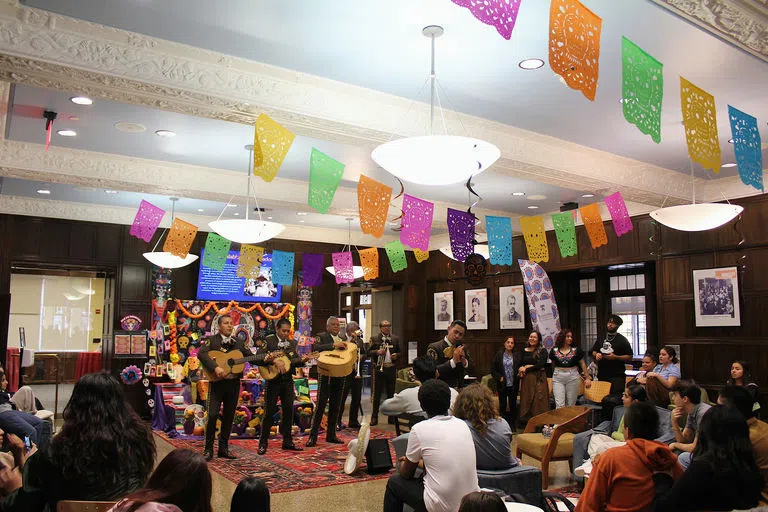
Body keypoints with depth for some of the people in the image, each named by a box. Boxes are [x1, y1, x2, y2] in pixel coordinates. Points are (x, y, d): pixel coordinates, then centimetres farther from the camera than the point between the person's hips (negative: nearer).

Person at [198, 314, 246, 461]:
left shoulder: (239, 343, 13)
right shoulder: (211, 340, 0)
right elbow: (201, 354, -17)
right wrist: (215, 367, -30)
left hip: (234, 383, 4)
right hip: (217, 382, -4)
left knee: (229, 416, 9)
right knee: (212, 415, -10)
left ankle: (223, 448, 20)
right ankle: (208, 449, 3)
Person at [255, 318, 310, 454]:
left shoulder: (292, 343, 11)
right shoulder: (268, 341, -5)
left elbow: (295, 361, 12)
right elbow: (258, 359, -15)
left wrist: (302, 360, -9)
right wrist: (274, 360, -25)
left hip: (288, 381, 5)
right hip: (273, 380, -5)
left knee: (288, 411, 8)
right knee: (269, 412, -1)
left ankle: (287, 442, 18)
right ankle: (263, 443, 10)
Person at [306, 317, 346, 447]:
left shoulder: (342, 339, 18)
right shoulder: (321, 337, -1)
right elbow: (316, 348, -21)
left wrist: (345, 348, -5)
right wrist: (334, 345, -26)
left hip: (339, 376, 6)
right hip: (326, 376, -6)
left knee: (335, 407, 10)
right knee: (320, 405, -6)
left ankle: (331, 435, 20)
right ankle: (312, 437, -2)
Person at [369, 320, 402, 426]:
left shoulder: (395, 339, 11)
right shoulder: (375, 339, 2)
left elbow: (400, 352, 15)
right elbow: (369, 352, -2)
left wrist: (396, 355, -6)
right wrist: (377, 352, -19)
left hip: (391, 368, 3)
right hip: (379, 368, -3)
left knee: (391, 393, 9)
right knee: (377, 393, 0)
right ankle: (374, 417, 6)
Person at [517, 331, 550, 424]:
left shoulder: (542, 351, 0)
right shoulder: (524, 351, 13)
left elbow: (541, 364, -11)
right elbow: (520, 364, 12)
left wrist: (527, 369, -9)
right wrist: (521, 369, -11)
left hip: (538, 379, -4)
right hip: (526, 379, 4)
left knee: (538, 401, -6)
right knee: (526, 401, 3)